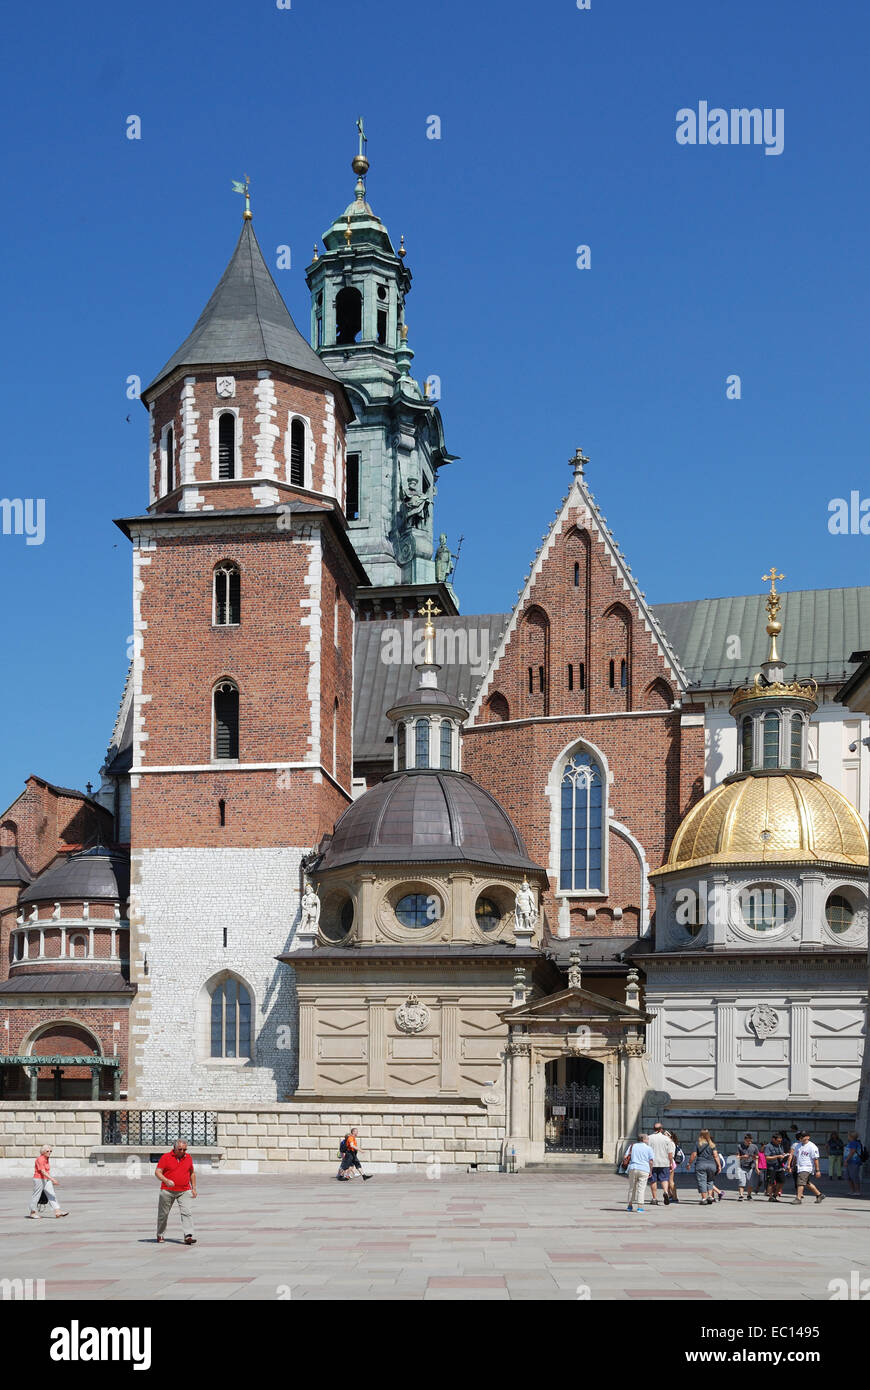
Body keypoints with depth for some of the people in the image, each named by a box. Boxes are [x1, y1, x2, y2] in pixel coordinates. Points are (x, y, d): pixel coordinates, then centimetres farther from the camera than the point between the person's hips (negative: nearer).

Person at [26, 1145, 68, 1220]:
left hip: (46, 1179, 8)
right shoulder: (40, 1159, -18)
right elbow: (43, 1171, -27)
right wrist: (52, 1179, -33)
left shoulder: (47, 1159, 10)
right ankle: (32, 1213, 16)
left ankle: (57, 1211, -7)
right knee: (36, 1195, 3)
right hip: (39, 1179, -8)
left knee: (52, 1195, -1)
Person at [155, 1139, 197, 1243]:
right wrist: (166, 1180, -24)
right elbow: (157, 1172, -7)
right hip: (167, 1190, -1)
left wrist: (194, 1188, 17)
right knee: (163, 1213, 9)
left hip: (184, 1191, 1)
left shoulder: (188, 1157, 9)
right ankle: (160, 1235, 29)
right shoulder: (166, 1157, -3)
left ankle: (188, 1236, -21)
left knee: (186, 1212, -14)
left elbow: (192, 1173, 21)